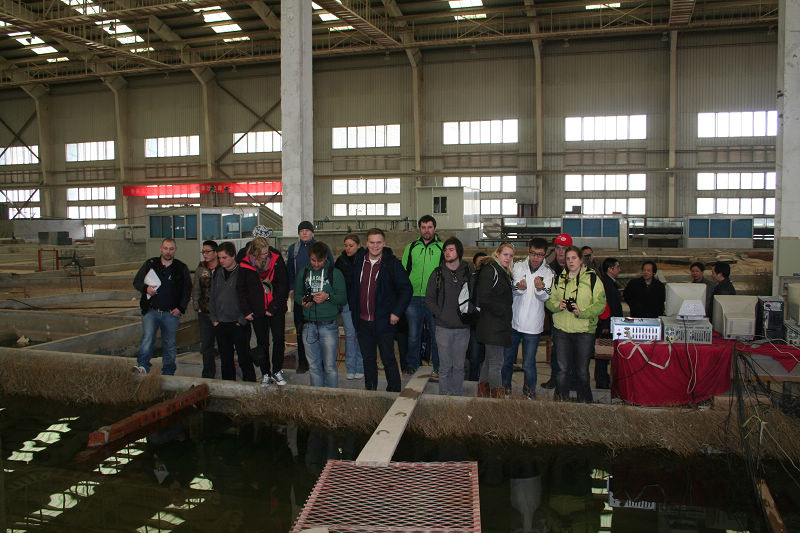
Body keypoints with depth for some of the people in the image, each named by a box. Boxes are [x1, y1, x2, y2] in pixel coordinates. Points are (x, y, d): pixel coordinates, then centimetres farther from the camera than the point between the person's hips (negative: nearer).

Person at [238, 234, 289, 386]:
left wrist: (274, 307, -9)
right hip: (257, 311, 1)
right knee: (262, 343, 8)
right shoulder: (245, 264, -5)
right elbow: (240, 289, 4)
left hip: (277, 310, 0)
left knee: (279, 339, -2)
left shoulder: (277, 259, -6)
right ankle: (265, 374, 22)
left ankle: (277, 371, 16)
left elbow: (284, 284, -5)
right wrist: (246, 311, -1)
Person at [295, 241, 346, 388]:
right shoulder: (303, 273, 10)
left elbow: (343, 298, -1)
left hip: (328, 325, -3)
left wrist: (328, 296, -19)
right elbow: (297, 294, 15)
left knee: (330, 366, 0)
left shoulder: (335, 273, 0)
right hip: (308, 325, 3)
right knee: (314, 366, 10)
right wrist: (302, 302, -7)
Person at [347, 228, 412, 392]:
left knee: (388, 360, 3)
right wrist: (353, 308, 10)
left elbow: (406, 289, -6)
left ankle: (394, 393, 17)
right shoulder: (359, 261, 5)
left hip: (384, 322, -4)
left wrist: (396, 312, -10)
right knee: (368, 359, 16)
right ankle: (370, 391, 30)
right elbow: (352, 286, 17)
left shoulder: (392, 263, -9)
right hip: (363, 322, 5)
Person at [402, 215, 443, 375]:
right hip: (413, 298, 2)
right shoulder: (411, 247, 11)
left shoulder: (442, 248, 4)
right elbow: (404, 271, 16)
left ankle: (438, 366, 16)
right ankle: (412, 364, 23)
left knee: (436, 334, 4)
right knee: (413, 334, 9)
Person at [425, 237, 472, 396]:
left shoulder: (468, 273, 6)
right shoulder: (438, 273, 3)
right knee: (445, 367, 2)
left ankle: (457, 397, 19)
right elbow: (429, 299, 3)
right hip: (444, 328, -1)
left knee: (459, 366, 8)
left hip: (463, 328, 1)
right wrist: (440, 315, -7)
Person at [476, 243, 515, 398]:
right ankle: (498, 397, -3)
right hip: (492, 325, -10)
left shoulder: (503, 273, 18)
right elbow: (484, 298, -19)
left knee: (489, 360, 16)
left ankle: (483, 393, 25)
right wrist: (501, 311, -15)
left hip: (500, 325, 10)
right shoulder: (490, 270, -12)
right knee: (496, 363, -7)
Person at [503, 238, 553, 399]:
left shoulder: (548, 273, -1)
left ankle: (529, 392, 21)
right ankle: (505, 388, 30)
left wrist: (540, 288, -35)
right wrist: (519, 287, -28)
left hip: (532, 325, -1)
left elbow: (545, 296, -13)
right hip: (513, 321, 2)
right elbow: (512, 289, -5)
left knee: (529, 364, 0)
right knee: (507, 359, 11)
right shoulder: (518, 266, 1)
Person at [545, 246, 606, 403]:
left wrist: (582, 312, -18)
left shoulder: (592, 278, 0)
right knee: (562, 369, 3)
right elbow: (549, 300, 12)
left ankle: (585, 401, 23)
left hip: (584, 331, -2)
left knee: (582, 371, 6)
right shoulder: (559, 279, 11)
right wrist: (557, 305, -9)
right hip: (562, 330, 2)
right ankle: (560, 400, 15)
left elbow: (600, 304, -5)